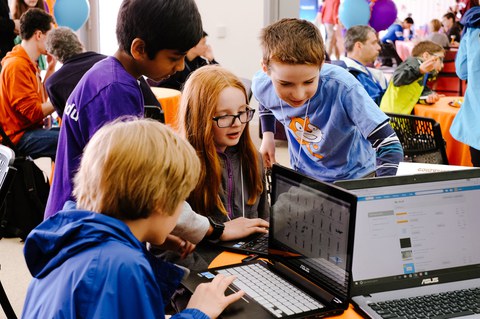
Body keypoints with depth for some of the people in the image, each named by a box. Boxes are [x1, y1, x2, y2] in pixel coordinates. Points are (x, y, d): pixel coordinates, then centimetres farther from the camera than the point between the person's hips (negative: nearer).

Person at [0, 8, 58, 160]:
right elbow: (34, 112, -20)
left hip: (30, 130, 11)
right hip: (18, 137, -11)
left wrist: (51, 69, 11)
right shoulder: (17, 66, -16)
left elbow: (43, 100, 14)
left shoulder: (28, 63, 16)